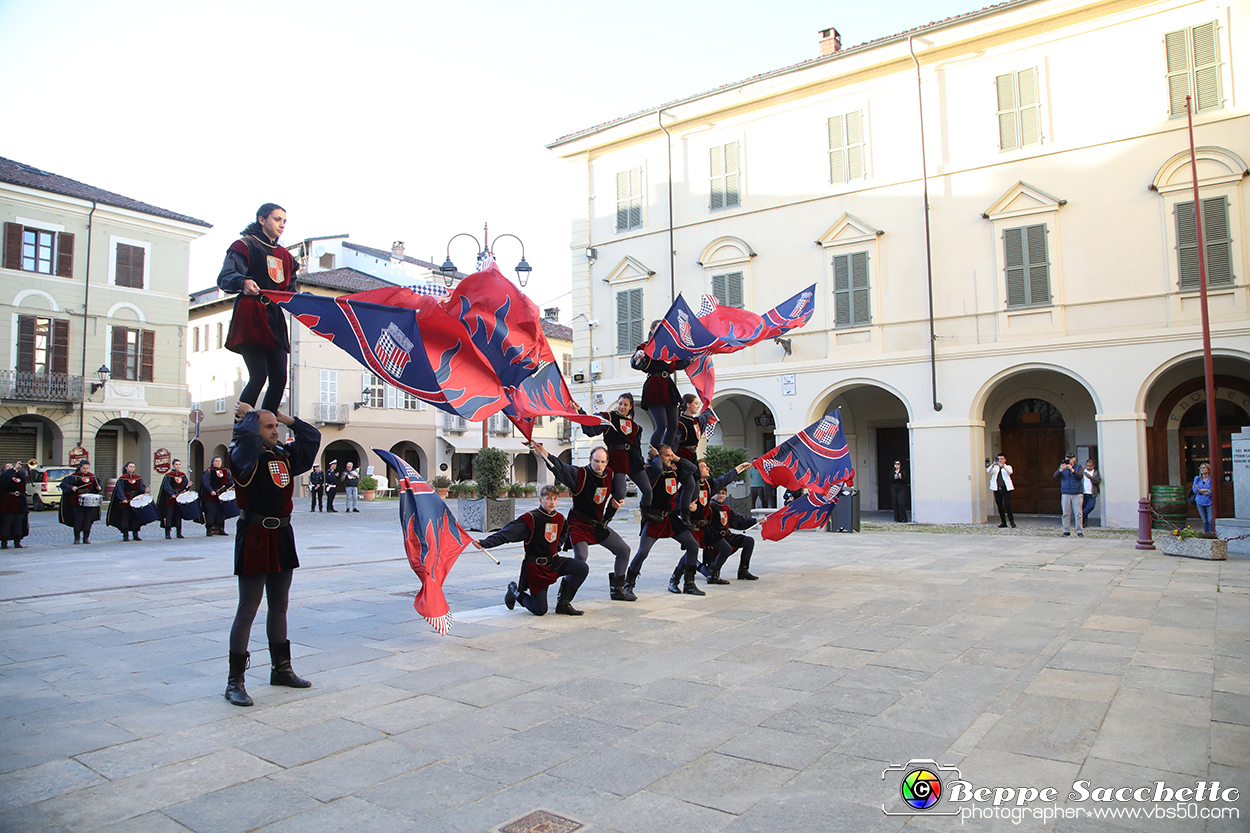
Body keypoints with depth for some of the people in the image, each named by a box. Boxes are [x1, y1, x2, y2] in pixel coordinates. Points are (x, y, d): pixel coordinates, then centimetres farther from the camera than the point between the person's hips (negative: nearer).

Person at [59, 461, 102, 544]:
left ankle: (86, 538, 12)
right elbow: (63, 483, -7)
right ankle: (77, 537, 9)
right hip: (76, 502, -3)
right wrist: (71, 487, -23)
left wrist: (98, 487, -1)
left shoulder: (92, 477, 10)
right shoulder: (74, 476, -1)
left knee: (87, 520, 2)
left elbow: (96, 485, 21)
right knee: (78, 519, -7)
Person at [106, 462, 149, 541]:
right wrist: (123, 499, -21)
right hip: (125, 502, -3)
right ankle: (125, 535, 3)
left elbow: (142, 487, 5)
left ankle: (135, 534, 9)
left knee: (135, 518, 3)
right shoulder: (122, 479, 0)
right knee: (125, 517, -4)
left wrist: (145, 490, -18)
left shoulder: (138, 478, 11)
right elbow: (120, 490, -7)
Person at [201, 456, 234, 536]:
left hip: (222, 496, 4)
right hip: (210, 497, -4)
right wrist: (211, 491, -24)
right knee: (211, 512, -5)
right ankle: (210, 529, 0)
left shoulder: (225, 471, 14)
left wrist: (232, 485, -4)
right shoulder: (209, 472, 0)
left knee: (221, 512, 7)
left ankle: (221, 529, 14)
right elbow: (205, 482, -11)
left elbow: (230, 481, 17)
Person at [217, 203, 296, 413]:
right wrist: (242, 283, -34)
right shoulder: (245, 245, 3)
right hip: (251, 319, -7)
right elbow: (224, 277, -12)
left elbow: (290, 291, 28)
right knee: (258, 376, -16)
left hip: (274, 321, 7)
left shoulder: (284, 255, 24)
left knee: (279, 377, -2)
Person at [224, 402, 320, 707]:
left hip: (282, 537, 7)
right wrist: (248, 414, -12)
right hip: (254, 537, -7)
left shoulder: (285, 455, 11)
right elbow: (247, 436, -30)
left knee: (279, 607, 17)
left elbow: (312, 437, 19)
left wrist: (286, 418, 12)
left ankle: (281, 670, 29)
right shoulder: (243, 454, -9)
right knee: (247, 611, -3)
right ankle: (235, 682, 6)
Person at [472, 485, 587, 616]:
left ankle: (563, 603, 4)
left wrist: (557, 547, 11)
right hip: (535, 566, -6)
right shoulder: (531, 518, -17)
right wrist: (484, 543, -35)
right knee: (540, 610, -6)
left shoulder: (560, 518, 3)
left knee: (582, 567, -14)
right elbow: (507, 533, -23)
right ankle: (515, 591, 24)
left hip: (554, 561, 6)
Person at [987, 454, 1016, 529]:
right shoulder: (995, 468, 14)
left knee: (1007, 505, -13)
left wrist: (1002, 465, -31)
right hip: (997, 489, 2)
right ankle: (1003, 522, 12)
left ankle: (1011, 521, 1)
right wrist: (993, 464, -24)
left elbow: (1010, 471, -14)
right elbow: (988, 471, -6)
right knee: (999, 506, 3)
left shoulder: (1007, 467, 10)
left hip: (1006, 489, -2)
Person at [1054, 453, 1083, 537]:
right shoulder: (1062, 466, 10)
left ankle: (1080, 531, 3)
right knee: (1065, 513, 1)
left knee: (1078, 513, -3)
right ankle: (1066, 531, 6)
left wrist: (1072, 469, -22)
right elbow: (1055, 476, -3)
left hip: (1077, 493, -1)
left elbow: (1080, 476, -10)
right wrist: (1061, 470, -20)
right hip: (1065, 494, 1)